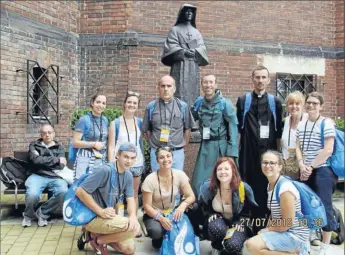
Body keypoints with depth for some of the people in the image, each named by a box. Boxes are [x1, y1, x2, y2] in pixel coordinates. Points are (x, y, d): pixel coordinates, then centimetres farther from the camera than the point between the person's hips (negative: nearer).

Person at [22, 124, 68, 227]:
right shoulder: (34, 145, 16)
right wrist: (56, 160, -4)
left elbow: (60, 166, 1)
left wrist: (43, 161, -2)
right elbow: (36, 160, -5)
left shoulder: (60, 147, 17)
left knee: (64, 193, -32)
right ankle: (29, 215, 3)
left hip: (55, 177, 1)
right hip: (38, 176, -1)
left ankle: (42, 212, -6)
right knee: (32, 194, -34)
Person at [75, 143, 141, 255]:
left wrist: (133, 216, -24)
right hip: (92, 217, -8)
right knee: (134, 228, -23)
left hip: (109, 217, 8)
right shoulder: (104, 170, -25)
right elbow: (80, 192, -26)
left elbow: (130, 199, -1)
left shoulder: (128, 175, 1)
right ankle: (98, 239, -4)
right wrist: (101, 212, -26)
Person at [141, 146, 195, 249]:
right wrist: (160, 218, -32)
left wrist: (182, 205, -34)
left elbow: (191, 196, -12)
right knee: (156, 231, -36)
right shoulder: (150, 180, -19)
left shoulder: (180, 175, -11)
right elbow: (147, 205, -15)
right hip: (154, 214, -3)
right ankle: (159, 240, 4)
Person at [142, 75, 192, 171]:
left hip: (177, 152, 0)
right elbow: (146, 129, 11)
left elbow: (187, 129, 8)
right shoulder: (151, 106, 2)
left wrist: (183, 145, 8)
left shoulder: (183, 106, 1)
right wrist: (154, 143, 11)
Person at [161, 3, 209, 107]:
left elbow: (202, 47, 11)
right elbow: (171, 46, -2)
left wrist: (195, 51, -12)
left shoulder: (196, 32, 23)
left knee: (193, 91, -2)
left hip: (194, 66, 4)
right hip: (180, 65, -4)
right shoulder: (175, 30, 11)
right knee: (181, 92, -14)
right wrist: (183, 52, -19)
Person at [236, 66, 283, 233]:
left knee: (268, 186, 3)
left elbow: (278, 131, 10)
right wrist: (236, 150, 1)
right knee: (250, 186, 2)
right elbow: (238, 128, 5)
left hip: (268, 151, 1)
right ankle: (253, 224, 13)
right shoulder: (243, 101, 6)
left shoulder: (275, 102, 9)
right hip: (249, 152, 0)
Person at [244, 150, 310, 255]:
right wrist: (266, 229, 0)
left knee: (251, 245, -22)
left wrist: (267, 229, -8)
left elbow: (288, 223, -21)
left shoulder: (285, 188, -22)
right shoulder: (270, 184, 6)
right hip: (282, 232, 9)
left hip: (294, 236, -9)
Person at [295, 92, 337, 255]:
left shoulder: (327, 123, -8)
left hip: (322, 171, -6)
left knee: (324, 207, -3)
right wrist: (302, 166, -6)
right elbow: (298, 148, 10)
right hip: (305, 171, 6)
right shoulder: (301, 125, 10)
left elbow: (328, 150, -15)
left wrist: (310, 166, -13)